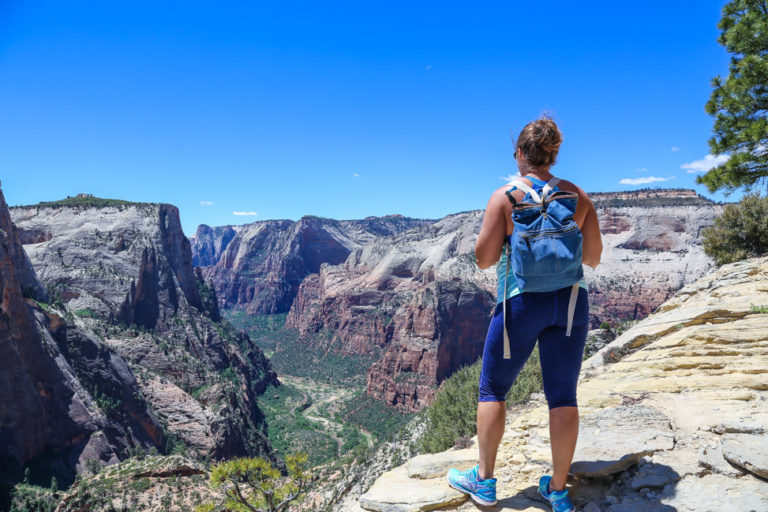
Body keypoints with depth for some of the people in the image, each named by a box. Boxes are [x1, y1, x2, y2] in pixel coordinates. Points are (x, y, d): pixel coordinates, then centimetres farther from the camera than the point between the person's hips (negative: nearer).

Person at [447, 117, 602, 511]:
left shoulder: (505, 197, -8)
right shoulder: (579, 197, 3)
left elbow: (484, 259, -9)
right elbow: (593, 259, 6)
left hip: (521, 302, -3)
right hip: (571, 301, 4)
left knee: (492, 390, 12)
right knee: (563, 396, 11)